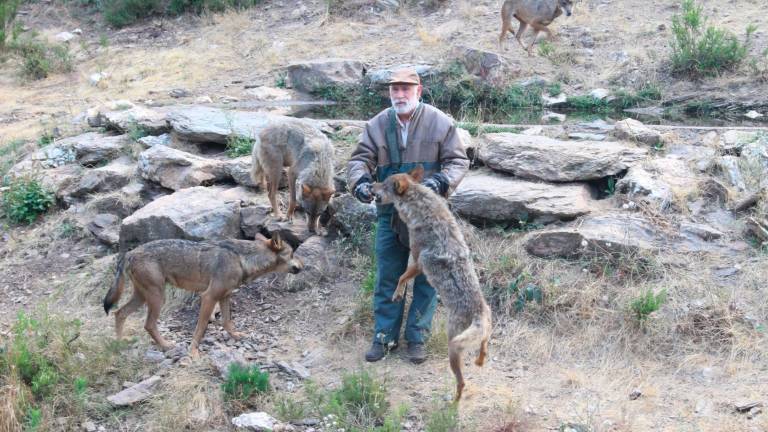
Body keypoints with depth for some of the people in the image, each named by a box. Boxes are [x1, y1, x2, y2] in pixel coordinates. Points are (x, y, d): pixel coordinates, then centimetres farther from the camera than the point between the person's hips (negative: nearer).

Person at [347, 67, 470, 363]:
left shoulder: (440, 123, -5)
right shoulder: (377, 125, 1)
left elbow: (458, 161, -3)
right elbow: (360, 159, 1)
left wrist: (440, 182, -22)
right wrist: (360, 181, -21)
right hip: (389, 214, 2)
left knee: (426, 278, 6)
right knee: (387, 278, 7)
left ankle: (417, 338, 17)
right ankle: (384, 336, 18)